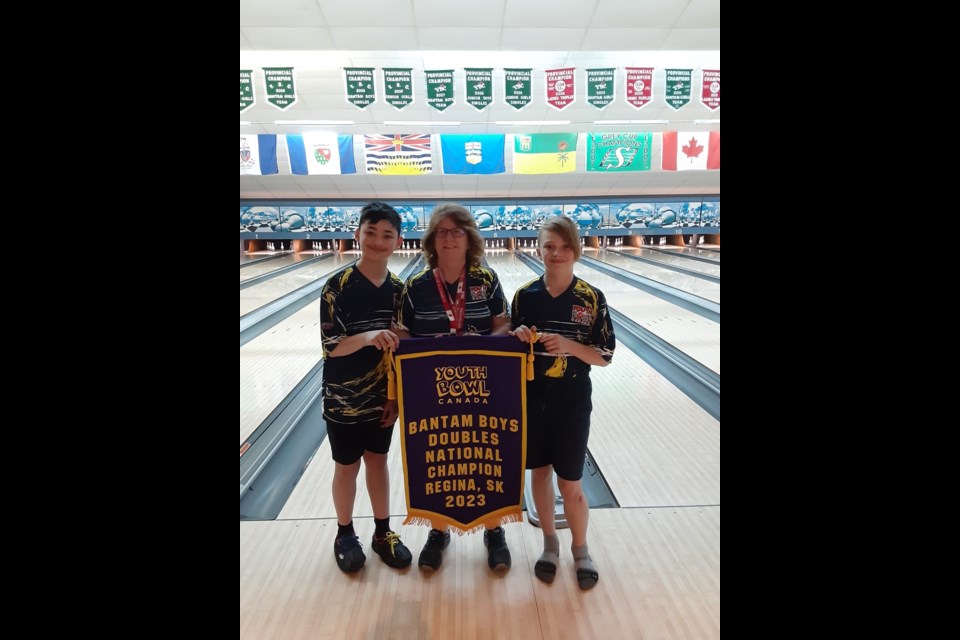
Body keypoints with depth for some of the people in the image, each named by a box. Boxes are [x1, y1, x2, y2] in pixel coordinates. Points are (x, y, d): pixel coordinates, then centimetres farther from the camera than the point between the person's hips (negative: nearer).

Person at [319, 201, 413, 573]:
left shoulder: (398, 290, -3)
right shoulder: (337, 287, -16)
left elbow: (402, 346, 4)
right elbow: (331, 347, -18)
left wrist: (396, 395, 1)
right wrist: (367, 337, -36)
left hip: (382, 397, 4)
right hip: (343, 399, -3)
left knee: (378, 461, 17)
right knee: (347, 467, 13)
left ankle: (383, 533, 35)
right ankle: (345, 535, 35)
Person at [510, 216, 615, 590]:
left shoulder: (592, 299, -9)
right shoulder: (524, 296, -3)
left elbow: (604, 357, -8)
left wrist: (569, 345, -24)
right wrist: (519, 337, -16)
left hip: (572, 403, -2)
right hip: (531, 399, 2)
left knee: (570, 483, 7)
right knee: (540, 473, 15)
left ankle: (580, 549, 32)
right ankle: (549, 542, 37)